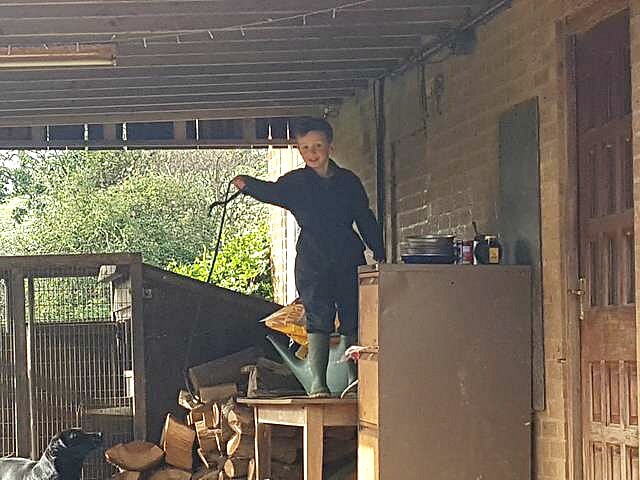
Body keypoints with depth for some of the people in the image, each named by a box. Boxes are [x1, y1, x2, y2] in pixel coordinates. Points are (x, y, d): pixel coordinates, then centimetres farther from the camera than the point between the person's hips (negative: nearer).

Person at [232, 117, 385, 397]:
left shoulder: (348, 181, 10)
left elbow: (366, 220, 16)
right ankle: (318, 382, -12)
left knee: (354, 322, 3)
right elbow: (273, 192, -19)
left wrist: (380, 255, 11)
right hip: (313, 263, -2)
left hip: (349, 261, 2)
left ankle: (356, 379, 13)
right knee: (318, 321, -9)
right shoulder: (296, 182, 2)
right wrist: (248, 185, -39)